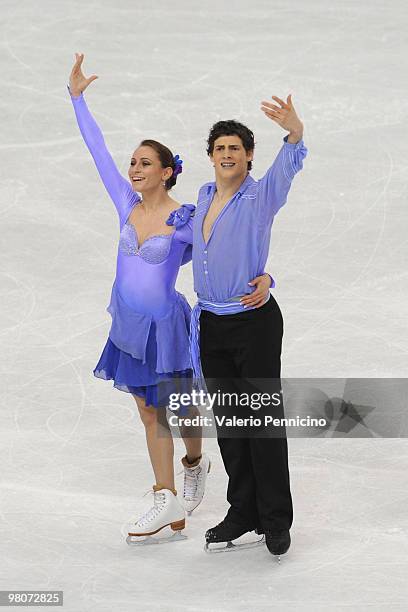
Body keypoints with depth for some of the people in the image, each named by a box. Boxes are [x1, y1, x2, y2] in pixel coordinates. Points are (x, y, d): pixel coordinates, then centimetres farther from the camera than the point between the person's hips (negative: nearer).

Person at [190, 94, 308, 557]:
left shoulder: (260, 197, -8)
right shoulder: (205, 197, 11)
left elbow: (287, 166, -30)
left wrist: (294, 131, -49)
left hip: (255, 323, -6)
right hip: (211, 325, 6)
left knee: (263, 421, -4)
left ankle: (276, 520, 3)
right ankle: (242, 512, 19)